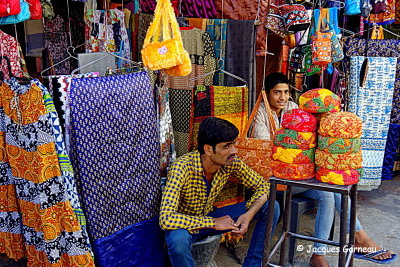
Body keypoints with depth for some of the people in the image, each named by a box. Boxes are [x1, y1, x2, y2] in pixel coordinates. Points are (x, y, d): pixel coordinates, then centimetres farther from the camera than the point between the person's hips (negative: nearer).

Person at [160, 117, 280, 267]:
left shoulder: (230, 162, -16)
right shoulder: (182, 168, -32)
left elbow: (262, 185, -2)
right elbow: (166, 219, -39)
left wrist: (249, 214, -21)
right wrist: (213, 223, -34)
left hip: (210, 216, 5)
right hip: (185, 224, -5)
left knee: (271, 207, -7)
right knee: (178, 239, -43)